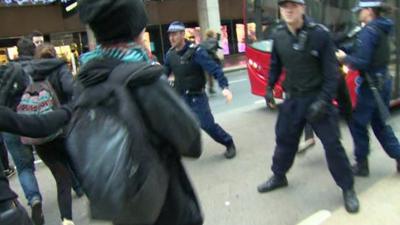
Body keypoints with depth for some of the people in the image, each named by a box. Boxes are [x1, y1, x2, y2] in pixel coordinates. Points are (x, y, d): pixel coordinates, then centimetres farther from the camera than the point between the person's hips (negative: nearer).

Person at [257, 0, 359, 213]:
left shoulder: (320, 33, -15)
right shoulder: (278, 35, -2)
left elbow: (331, 72, -13)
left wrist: (323, 100, -19)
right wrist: (269, 88, 9)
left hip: (317, 97, -4)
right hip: (292, 99, 4)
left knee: (332, 143, 1)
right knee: (284, 139, 14)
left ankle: (348, 188, 20)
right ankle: (278, 176, 36)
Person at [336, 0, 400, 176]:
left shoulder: (368, 31, -16)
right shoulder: (382, 29, 12)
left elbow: (361, 62, -22)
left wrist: (344, 58, -6)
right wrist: (348, 54, 3)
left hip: (372, 84, -9)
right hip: (384, 81, 9)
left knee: (358, 124, 4)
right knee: (380, 124, 19)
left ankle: (361, 165, 13)